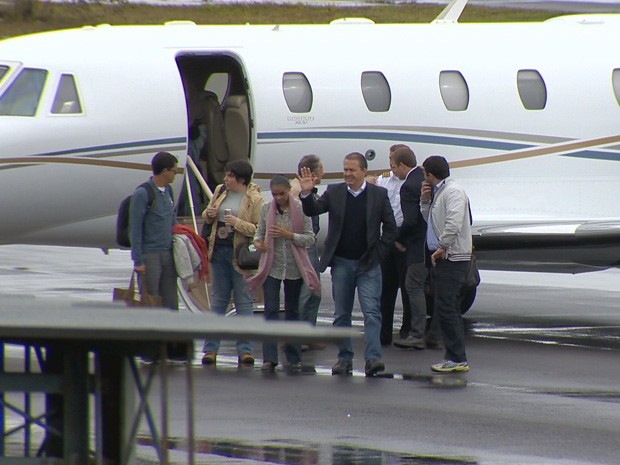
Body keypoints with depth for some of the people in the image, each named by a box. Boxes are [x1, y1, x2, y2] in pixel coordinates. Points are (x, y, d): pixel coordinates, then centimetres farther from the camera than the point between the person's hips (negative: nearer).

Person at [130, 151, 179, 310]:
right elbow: (135, 229, -12)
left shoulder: (168, 190, 11)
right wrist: (138, 261, -13)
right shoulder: (142, 194, -12)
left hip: (168, 254, 7)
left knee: (170, 302, 8)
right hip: (150, 254, -7)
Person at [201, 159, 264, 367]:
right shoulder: (220, 191, 8)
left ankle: (245, 350, 4)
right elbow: (208, 216, 20)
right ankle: (210, 348, 11)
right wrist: (208, 214, -2)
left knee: (244, 302, 1)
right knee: (218, 301, 9)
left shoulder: (255, 199, -10)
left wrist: (238, 223, -23)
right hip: (219, 251, 6)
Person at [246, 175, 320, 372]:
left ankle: (294, 357, 16)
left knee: (292, 310, 9)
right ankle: (269, 357, -9)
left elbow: (310, 238, -5)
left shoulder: (301, 209, -5)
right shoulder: (267, 209, 3)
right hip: (271, 266, 1)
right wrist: (258, 242, -9)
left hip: (294, 267, -1)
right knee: (271, 310, -6)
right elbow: (260, 232, 13)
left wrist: (289, 235, -18)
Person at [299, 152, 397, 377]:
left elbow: (390, 227, 4)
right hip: (341, 263, 2)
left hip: (368, 264, -2)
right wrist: (306, 193, -23)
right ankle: (344, 358, 15)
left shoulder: (379, 194, 0)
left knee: (372, 312, -12)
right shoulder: (334, 192, 4)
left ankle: (373, 358, -17)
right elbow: (313, 210, -4)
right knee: (342, 314, 8)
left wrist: (379, 253, -3)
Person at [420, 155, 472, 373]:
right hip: (442, 257, 10)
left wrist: (441, 247, -19)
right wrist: (425, 200, 11)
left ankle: (457, 359, -9)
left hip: (452, 258, -10)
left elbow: (454, 223, -27)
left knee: (446, 309, -11)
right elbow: (428, 218, 28)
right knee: (449, 310, 12)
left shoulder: (453, 192, -15)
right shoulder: (438, 192, 17)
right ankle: (455, 357, 16)